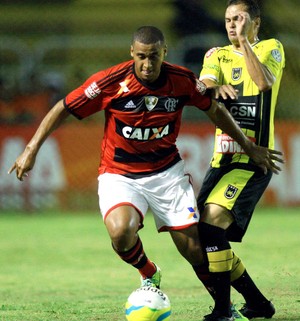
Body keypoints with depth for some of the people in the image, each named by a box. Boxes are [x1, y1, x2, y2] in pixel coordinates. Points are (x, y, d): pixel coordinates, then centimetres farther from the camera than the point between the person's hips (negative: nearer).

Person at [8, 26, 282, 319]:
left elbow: (215, 110, 9)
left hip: (167, 171, 2)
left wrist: (249, 147, 15)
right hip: (119, 174, -2)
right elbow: (63, 110, -7)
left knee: (194, 248, -5)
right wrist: (32, 149, -11)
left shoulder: (183, 81, -9)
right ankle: (149, 276, 3)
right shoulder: (110, 82, -18)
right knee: (121, 232, -30)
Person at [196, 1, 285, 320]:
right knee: (203, 235, 3)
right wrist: (215, 87, -30)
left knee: (212, 224, -22)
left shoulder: (271, 48, 1)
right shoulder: (217, 55, 14)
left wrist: (243, 41, -23)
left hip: (253, 159, -7)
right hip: (222, 158, 7)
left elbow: (264, 82, -20)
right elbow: (204, 82, -7)